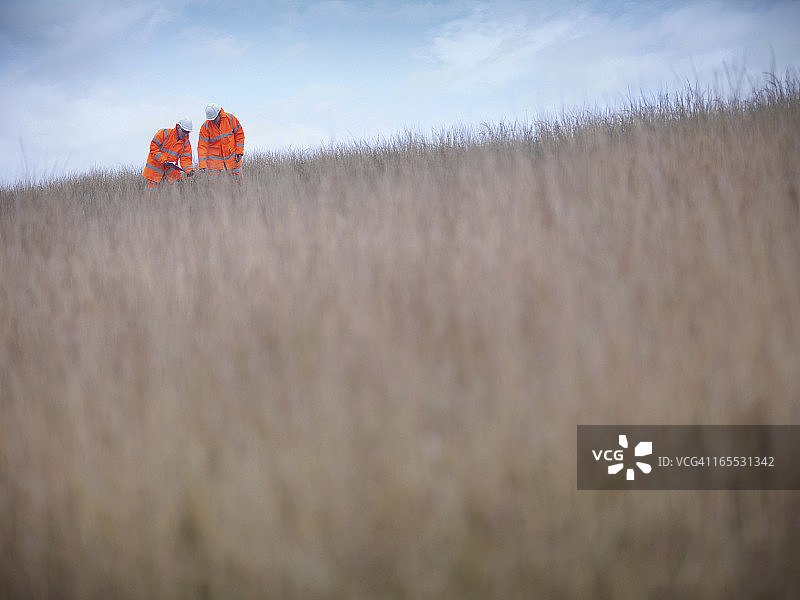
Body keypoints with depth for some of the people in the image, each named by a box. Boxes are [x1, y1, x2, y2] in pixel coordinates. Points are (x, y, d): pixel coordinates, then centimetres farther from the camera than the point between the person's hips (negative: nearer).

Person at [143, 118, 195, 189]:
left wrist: (189, 170, -24)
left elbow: (186, 159, -4)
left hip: (171, 169, 4)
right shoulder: (164, 133, -12)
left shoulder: (186, 143, 2)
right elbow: (153, 147, -14)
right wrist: (163, 160, -23)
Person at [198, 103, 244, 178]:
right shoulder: (206, 126, -13)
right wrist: (202, 165, -19)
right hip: (214, 158, -1)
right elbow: (202, 146, -13)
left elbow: (239, 134, 1)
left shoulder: (230, 118, -9)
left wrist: (239, 152, -5)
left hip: (231, 155, 1)